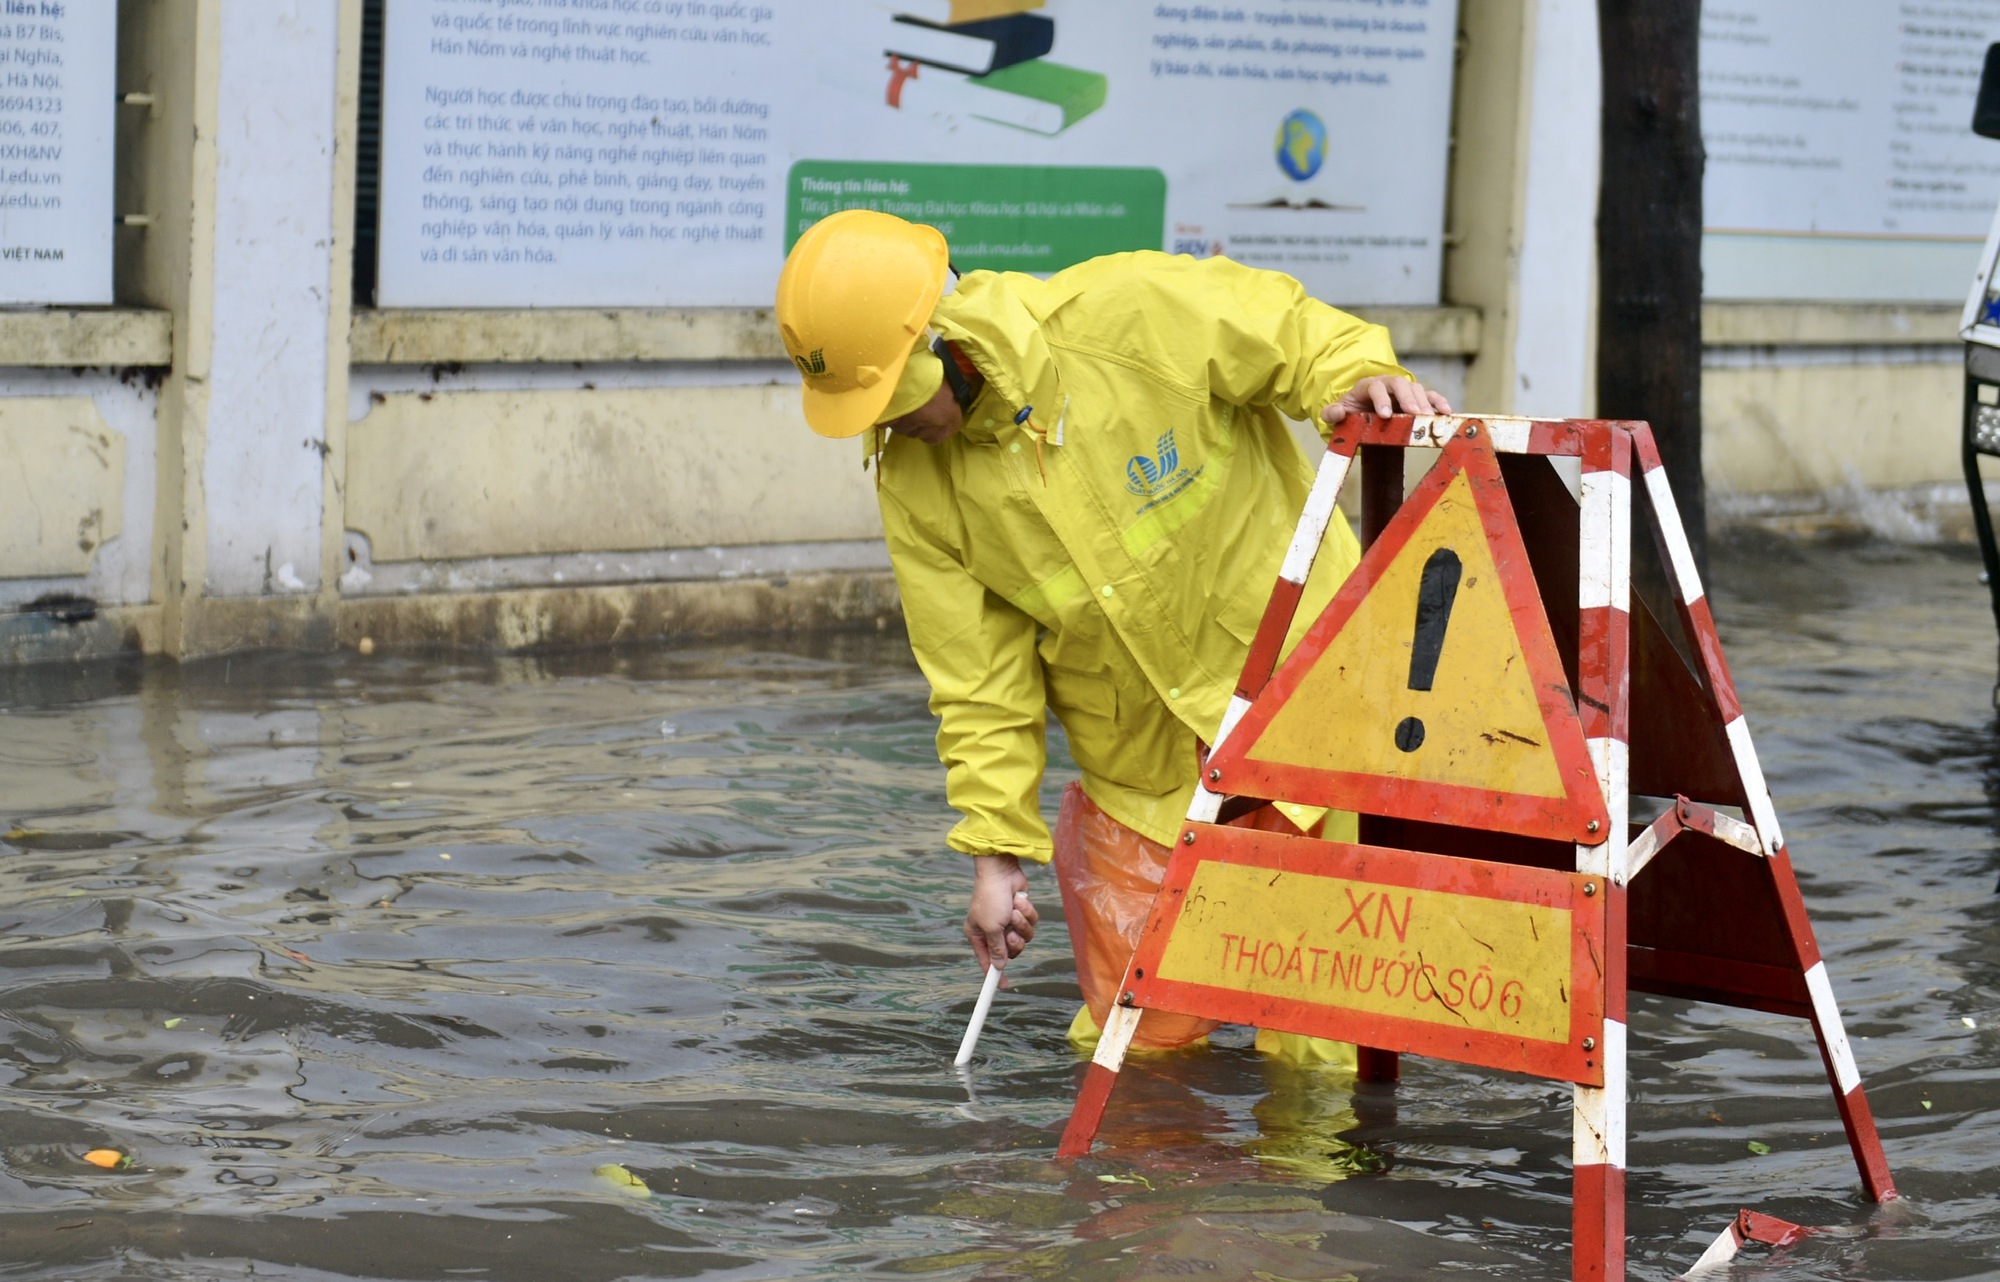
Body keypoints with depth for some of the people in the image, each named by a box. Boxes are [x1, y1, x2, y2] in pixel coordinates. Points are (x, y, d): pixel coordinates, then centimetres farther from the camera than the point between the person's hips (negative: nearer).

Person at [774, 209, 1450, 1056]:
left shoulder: (1134, 314, -22)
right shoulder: (914, 482, -9)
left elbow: (1288, 334, -6)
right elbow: (978, 682, -4)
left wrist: (1355, 375, -26)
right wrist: (995, 850, -6)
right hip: (1145, 775, 3)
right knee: (1135, 1044, 6)